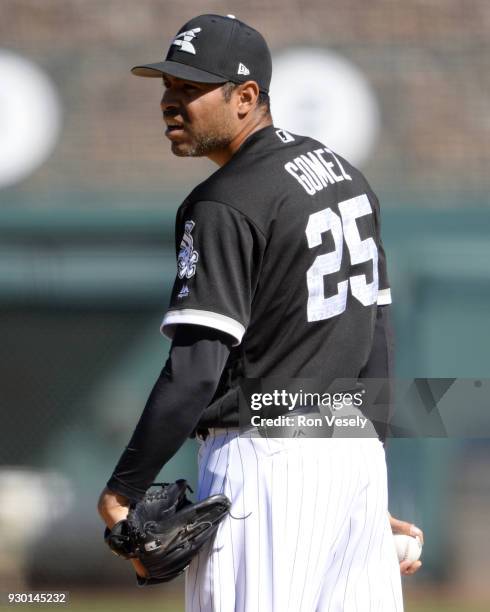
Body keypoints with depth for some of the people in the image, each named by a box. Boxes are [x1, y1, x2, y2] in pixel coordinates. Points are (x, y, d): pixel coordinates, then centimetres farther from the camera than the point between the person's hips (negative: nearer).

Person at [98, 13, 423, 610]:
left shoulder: (224, 205, -13)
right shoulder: (346, 174, 14)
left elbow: (195, 371, -19)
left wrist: (121, 492, -15)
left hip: (267, 461, -9)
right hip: (357, 455, 9)